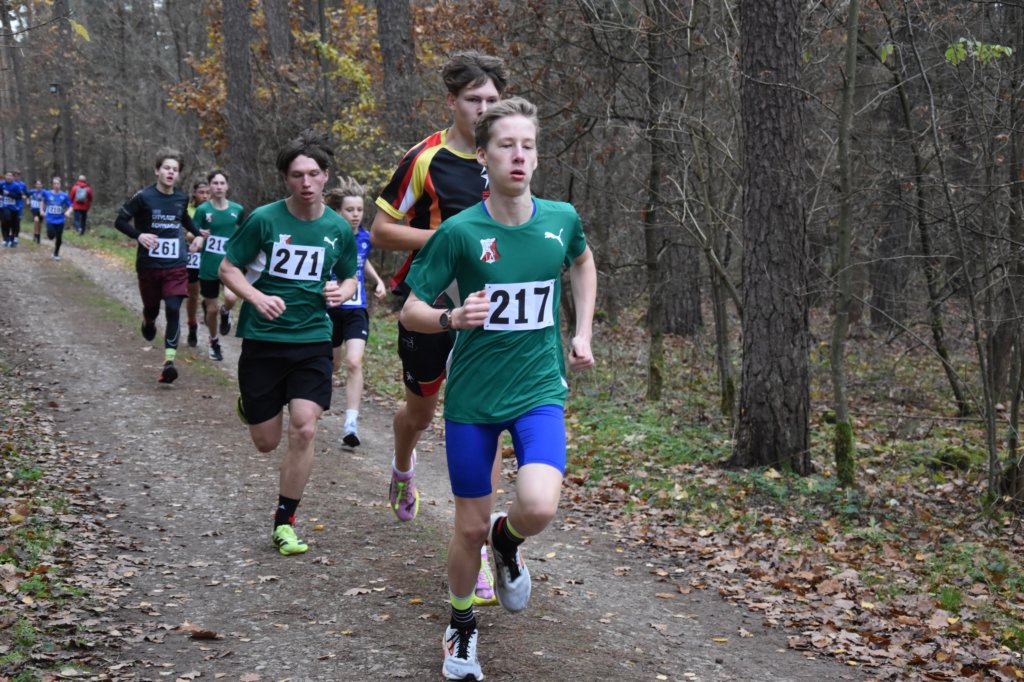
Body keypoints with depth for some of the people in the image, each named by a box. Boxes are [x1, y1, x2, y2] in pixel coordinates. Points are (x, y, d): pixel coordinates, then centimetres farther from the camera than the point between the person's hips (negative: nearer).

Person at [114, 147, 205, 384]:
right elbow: (120, 221, -6)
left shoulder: (181, 198, 3)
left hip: (176, 266, 1)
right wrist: (139, 235, -23)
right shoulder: (143, 197, -10)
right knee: (152, 308, 13)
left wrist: (197, 234, 12)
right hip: (148, 266, -1)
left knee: (173, 310, -14)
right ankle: (148, 321, 53)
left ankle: (169, 362, -17)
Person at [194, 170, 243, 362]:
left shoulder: (237, 209, 0)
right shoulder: (203, 210, -6)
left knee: (231, 297, -26)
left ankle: (225, 312, 11)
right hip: (208, 266, 0)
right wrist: (199, 234, -23)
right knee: (212, 309, 7)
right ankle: (214, 343, 33)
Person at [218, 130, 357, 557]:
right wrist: (256, 297, -18)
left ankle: (285, 521, 3)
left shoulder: (339, 229, 1)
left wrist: (341, 292, -7)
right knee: (266, 442, 5)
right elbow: (227, 268, 0)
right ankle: (249, 405, 44)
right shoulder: (263, 220, -8)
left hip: (313, 341, 2)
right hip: (262, 340, -1)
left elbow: (350, 278, 16)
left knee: (304, 429, -14)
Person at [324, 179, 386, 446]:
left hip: (356, 310, 1)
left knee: (353, 363, -16)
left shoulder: (365, 238, -1)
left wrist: (378, 281, 8)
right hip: (330, 308, -1)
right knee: (332, 364, 16)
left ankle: (351, 424, -18)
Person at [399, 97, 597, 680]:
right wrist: (452, 318, -27)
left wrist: (583, 332, 13)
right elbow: (411, 312, -7)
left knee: (539, 507, -22)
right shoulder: (459, 231, -11)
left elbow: (583, 261, 21)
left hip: (540, 392, 1)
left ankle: (507, 542, 16)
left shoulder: (561, 218, -3)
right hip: (472, 397, -1)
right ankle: (462, 627, 35)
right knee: (471, 527, 7)